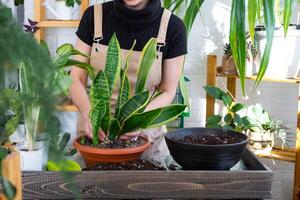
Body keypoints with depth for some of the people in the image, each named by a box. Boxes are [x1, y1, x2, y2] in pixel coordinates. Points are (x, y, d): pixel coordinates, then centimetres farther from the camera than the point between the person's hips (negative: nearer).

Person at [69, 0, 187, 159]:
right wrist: (88, 114, -26)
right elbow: (77, 79, -7)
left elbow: (167, 91, -6)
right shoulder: (93, 16, -10)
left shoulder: (172, 27, -14)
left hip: (145, 134, -1)